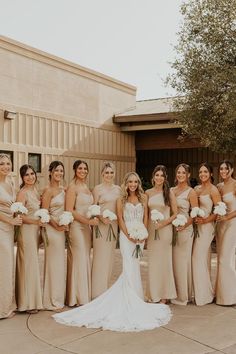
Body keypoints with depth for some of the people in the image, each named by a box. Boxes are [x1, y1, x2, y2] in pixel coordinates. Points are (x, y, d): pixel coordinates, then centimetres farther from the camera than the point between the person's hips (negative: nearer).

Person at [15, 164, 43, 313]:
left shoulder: (35, 191, 11)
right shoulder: (23, 193, -12)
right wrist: (36, 221, -19)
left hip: (36, 231, 8)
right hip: (27, 231, -8)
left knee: (33, 264, 12)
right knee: (28, 265, -1)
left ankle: (33, 299, 22)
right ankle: (28, 302, 9)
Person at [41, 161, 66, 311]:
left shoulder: (63, 189, 10)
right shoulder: (48, 190, -11)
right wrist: (56, 225, -17)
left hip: (61, 229, 8)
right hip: (52, 229, -8)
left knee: (60, 263, 14)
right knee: (54, 263, -1)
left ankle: (58, 298, 25)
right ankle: (53, 301, 11)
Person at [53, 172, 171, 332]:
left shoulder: (143, 197, 10)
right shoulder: (122, 199, 5)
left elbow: (145, 217, 9)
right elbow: (120, 218, 0)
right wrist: (129, 235, -10)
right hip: (126, 234, -2)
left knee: (134, 267, -1)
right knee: (131, 267, -10)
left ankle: (134, 299, 11)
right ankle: (134, 300, -4)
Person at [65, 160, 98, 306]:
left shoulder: (87, 187, 14)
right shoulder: (73, 187, -8)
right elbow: (69, 210, -14)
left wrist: (94, 218, 2)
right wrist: (88, 221, -16)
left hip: (87, 227, 7)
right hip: (77, 227, -7)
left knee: (86, 260, 10)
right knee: (79, 260, -2)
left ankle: (85, 296, 19)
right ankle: (78, 298, 8)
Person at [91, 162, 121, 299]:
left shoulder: (118, 189, 11)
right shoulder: (98, 189, -2)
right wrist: (102, 218, -19)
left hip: (114, 225, 5)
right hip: (101, 225, -5)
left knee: (110, 257, 10)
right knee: (100, 257, -5)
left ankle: (106, 291, 21)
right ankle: (98, 292, 4)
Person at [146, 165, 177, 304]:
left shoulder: (169, 192, -1)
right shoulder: (148, 193, 7)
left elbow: (175, 214, -1)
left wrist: (164, 222, -14)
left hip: (165, 229, -3)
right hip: (151, 229, 3)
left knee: (164, 260, 1)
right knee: (152, 261, 6)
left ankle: (164, 295, 11)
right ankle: (154, 295, 17)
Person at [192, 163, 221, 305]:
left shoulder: (213, 190, -7)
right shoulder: (196, 189, 12)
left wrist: (204, 220, -16)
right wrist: (194, 219, -2)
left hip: (206, 226, -7)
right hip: (196, 226, 7)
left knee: (199, 258, -5)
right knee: (203, 259, 12)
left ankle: (203, 294, 6)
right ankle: (206, 292, 22)